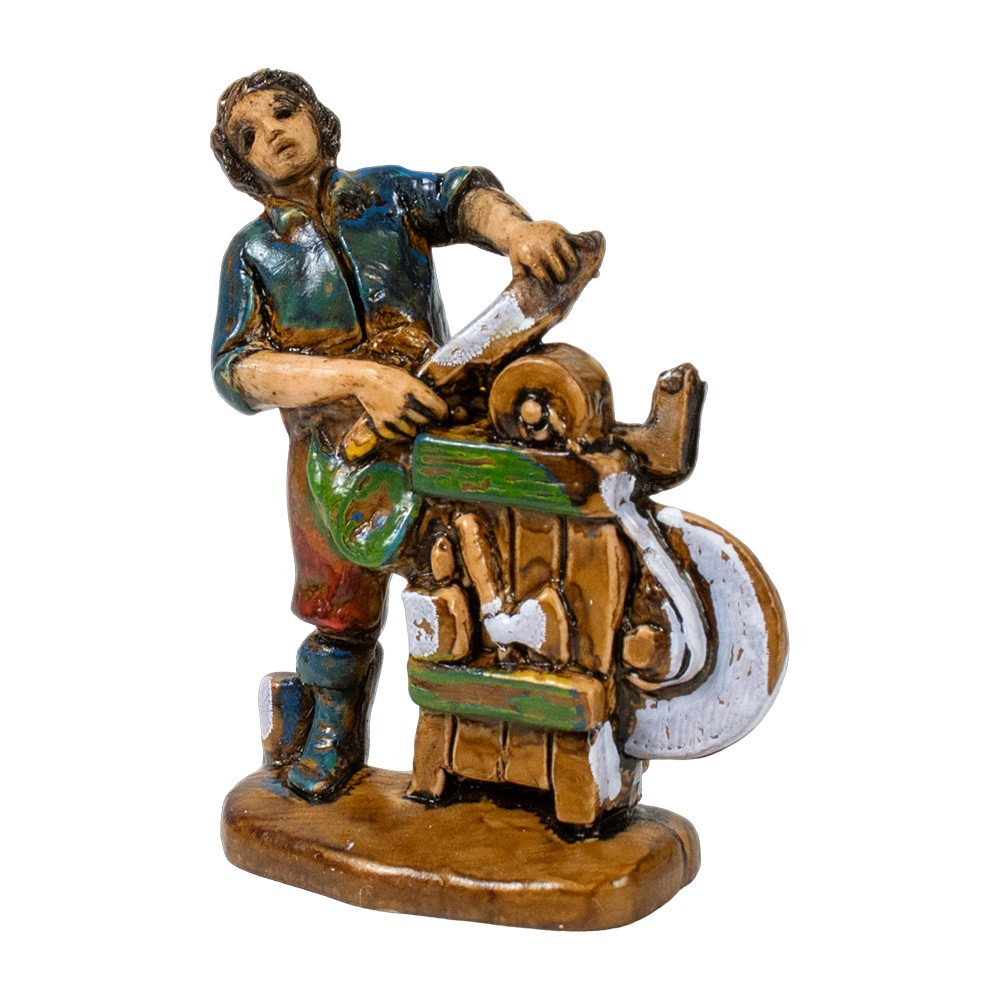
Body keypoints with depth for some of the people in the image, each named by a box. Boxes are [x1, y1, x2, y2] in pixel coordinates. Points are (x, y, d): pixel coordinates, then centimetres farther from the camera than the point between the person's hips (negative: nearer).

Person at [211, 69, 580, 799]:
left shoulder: (387, 193, 3)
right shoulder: (253, 254, 0)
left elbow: (459, 196, -17)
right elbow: (240, 369, -15)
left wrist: (513, 226, -42)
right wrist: (360, 377, -31)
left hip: (433, 426, 0)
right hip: (334, 457, 0)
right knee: (341, 616, 13)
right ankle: (335, 737, 38)